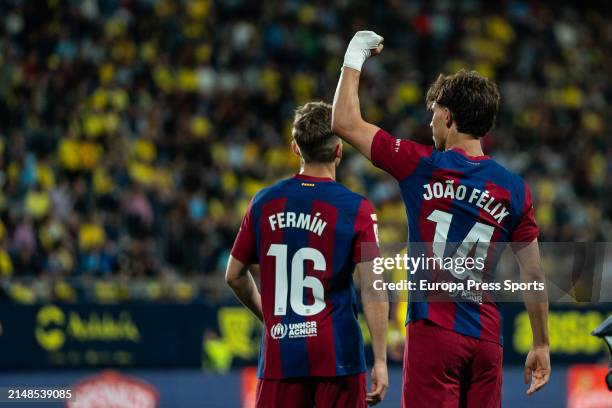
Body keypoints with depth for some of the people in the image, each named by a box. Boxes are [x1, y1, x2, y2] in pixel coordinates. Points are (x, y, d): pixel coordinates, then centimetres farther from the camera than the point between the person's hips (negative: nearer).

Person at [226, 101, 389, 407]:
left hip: (279, 356, 3)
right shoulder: (357, 210, -5)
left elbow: (234, 275, 14)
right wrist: (380, 361, -7)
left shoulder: (264, 203, 6)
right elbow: (373, 291, -10)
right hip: (337, 356, -3)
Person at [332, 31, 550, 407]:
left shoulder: (421, 167, -3)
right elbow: (533, 274, 8)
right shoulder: (514, 190, 6)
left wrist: (355, 58, 18)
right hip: (487, 337, 4)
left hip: (433, 332, -3)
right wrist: (541, 345, 16)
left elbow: (345, 122, 5)